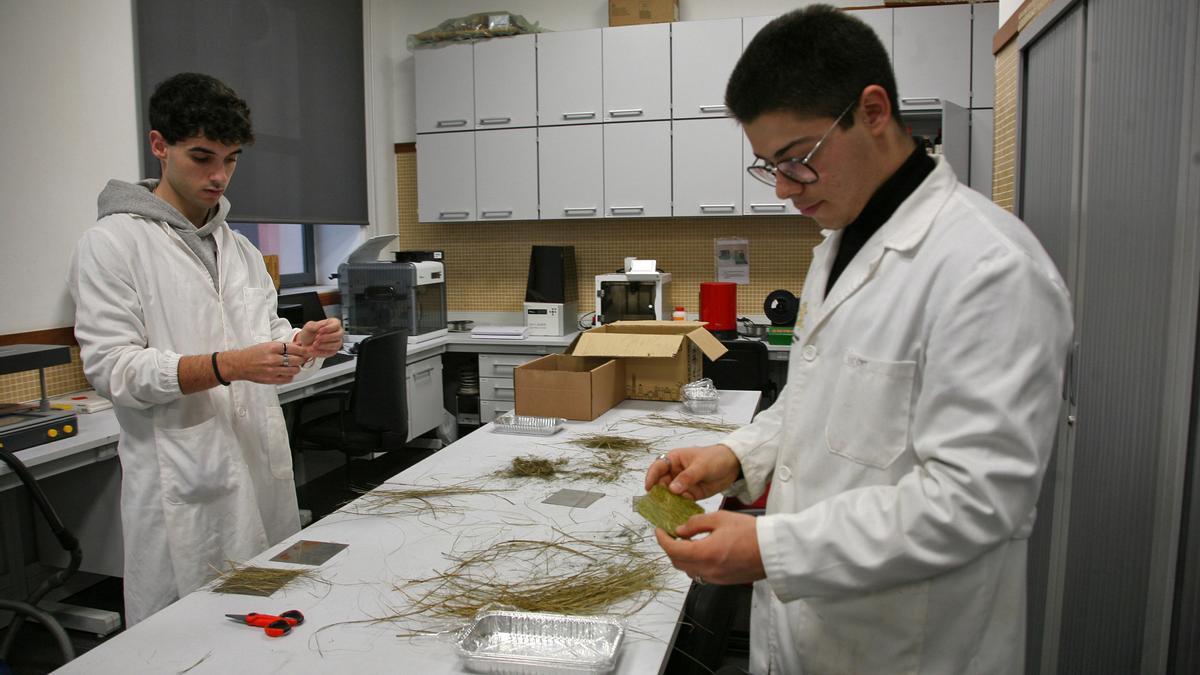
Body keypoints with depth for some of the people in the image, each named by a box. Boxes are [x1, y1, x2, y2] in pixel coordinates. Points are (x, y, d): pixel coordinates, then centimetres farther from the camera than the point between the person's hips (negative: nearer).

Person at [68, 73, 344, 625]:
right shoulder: (112, 243, -5)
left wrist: (305, 347, -7)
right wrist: (228, 366, -25)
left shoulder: (240, 248, 15)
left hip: (266, 473, 6)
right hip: (182, 491, -6)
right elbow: (111, 368, -13)